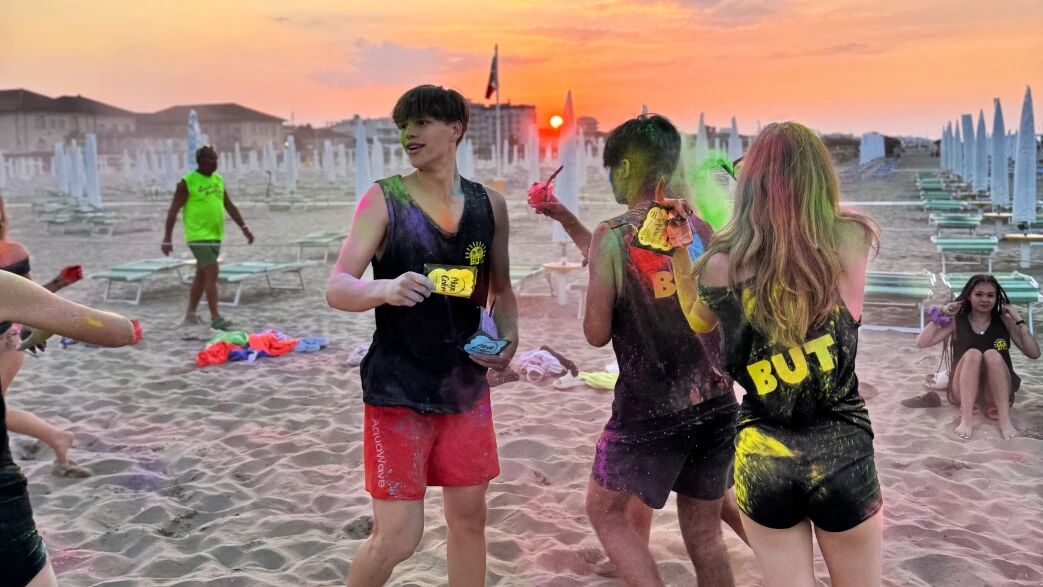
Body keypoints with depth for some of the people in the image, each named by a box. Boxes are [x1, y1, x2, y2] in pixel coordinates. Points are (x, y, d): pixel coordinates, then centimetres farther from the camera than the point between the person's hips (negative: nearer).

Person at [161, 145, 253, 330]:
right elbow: (173, 211, -8)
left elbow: (229, 206, 17)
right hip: (199, 236, -7)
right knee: (212, 273, -13)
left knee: (202, 275, 14)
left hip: (215, 235, 7)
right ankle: (215, 317, -10)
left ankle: (190, 313, 25)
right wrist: (167, 239, -12)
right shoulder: (187, 182, -8)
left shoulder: (219, 180, 11)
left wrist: (244, 227, 10)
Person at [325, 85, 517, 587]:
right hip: (397, 392, -4)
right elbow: (337, 289, -12)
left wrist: (508, 338, -4)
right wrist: (384, 289, -33)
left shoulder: (489, 204, 3)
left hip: (466, 388, 4)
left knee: (469, 517, 14)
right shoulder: (383, 198, -7)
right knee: (396, 538, -2)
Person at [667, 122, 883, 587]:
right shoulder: (851, 242, -10)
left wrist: (678, 250, 11)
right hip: (843, 452, 0)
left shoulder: (721, 264, -10)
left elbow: (698, 322, 12)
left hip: (762, 458, 0)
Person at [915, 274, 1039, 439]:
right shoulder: (957, 321, 4)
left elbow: (1034, 353, -4)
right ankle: (966, 419, -37)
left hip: (996, 394, 0)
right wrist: (941, 316, -8)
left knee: (992, 355, -27)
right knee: (972, 354, -28)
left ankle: (1004, 419, -34)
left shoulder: (1004, 321, 5)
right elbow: (921, 343, -5)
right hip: (965, 392, 0)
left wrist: (1019, 321, -8)